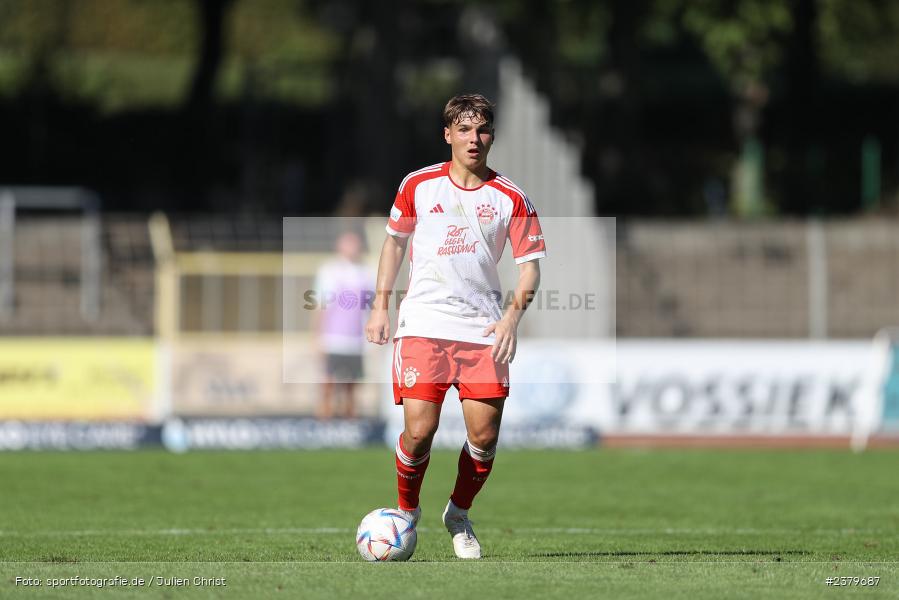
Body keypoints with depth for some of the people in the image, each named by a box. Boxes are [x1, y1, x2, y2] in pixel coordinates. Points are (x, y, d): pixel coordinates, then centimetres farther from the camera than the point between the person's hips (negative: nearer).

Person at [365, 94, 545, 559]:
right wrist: (380, 305, 12)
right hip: (422, 324, -1)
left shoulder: (509, 198, 2)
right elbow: (395, 240, 18)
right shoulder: (418, 185, 5)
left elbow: (530, 264, 3)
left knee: (484, 435, -7)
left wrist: (512, 316, -13)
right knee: (419, 431, -13)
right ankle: (406, 511, 13)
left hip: (483, 328, 1)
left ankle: (459, 515, 20)